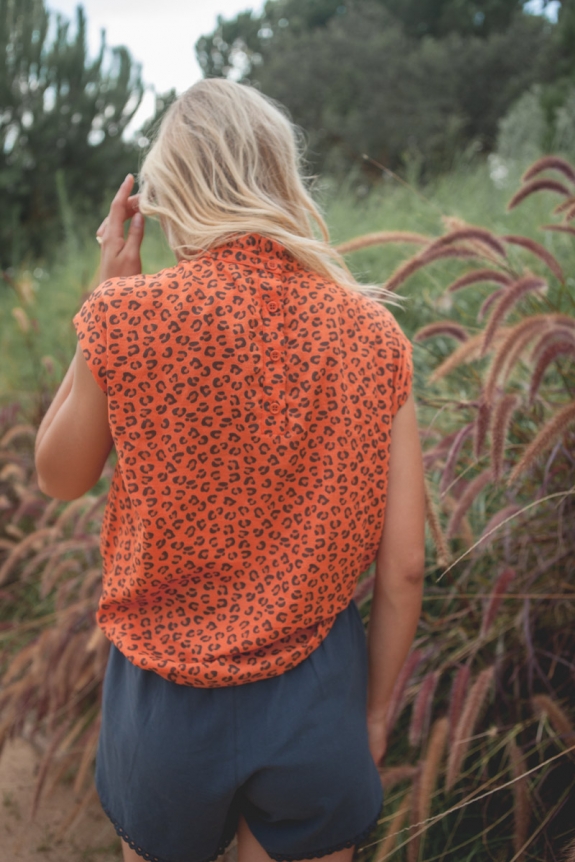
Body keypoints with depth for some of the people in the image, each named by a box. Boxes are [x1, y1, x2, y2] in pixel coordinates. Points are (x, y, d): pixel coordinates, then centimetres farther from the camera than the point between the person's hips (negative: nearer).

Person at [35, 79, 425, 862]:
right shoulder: (371, 333, -11)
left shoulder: (131, 317, -18)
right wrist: (375, 712, 10)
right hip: (316, 696, 1)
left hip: (168, 703, -1)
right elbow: (403, 569, -7)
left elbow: (59, 478, 1)